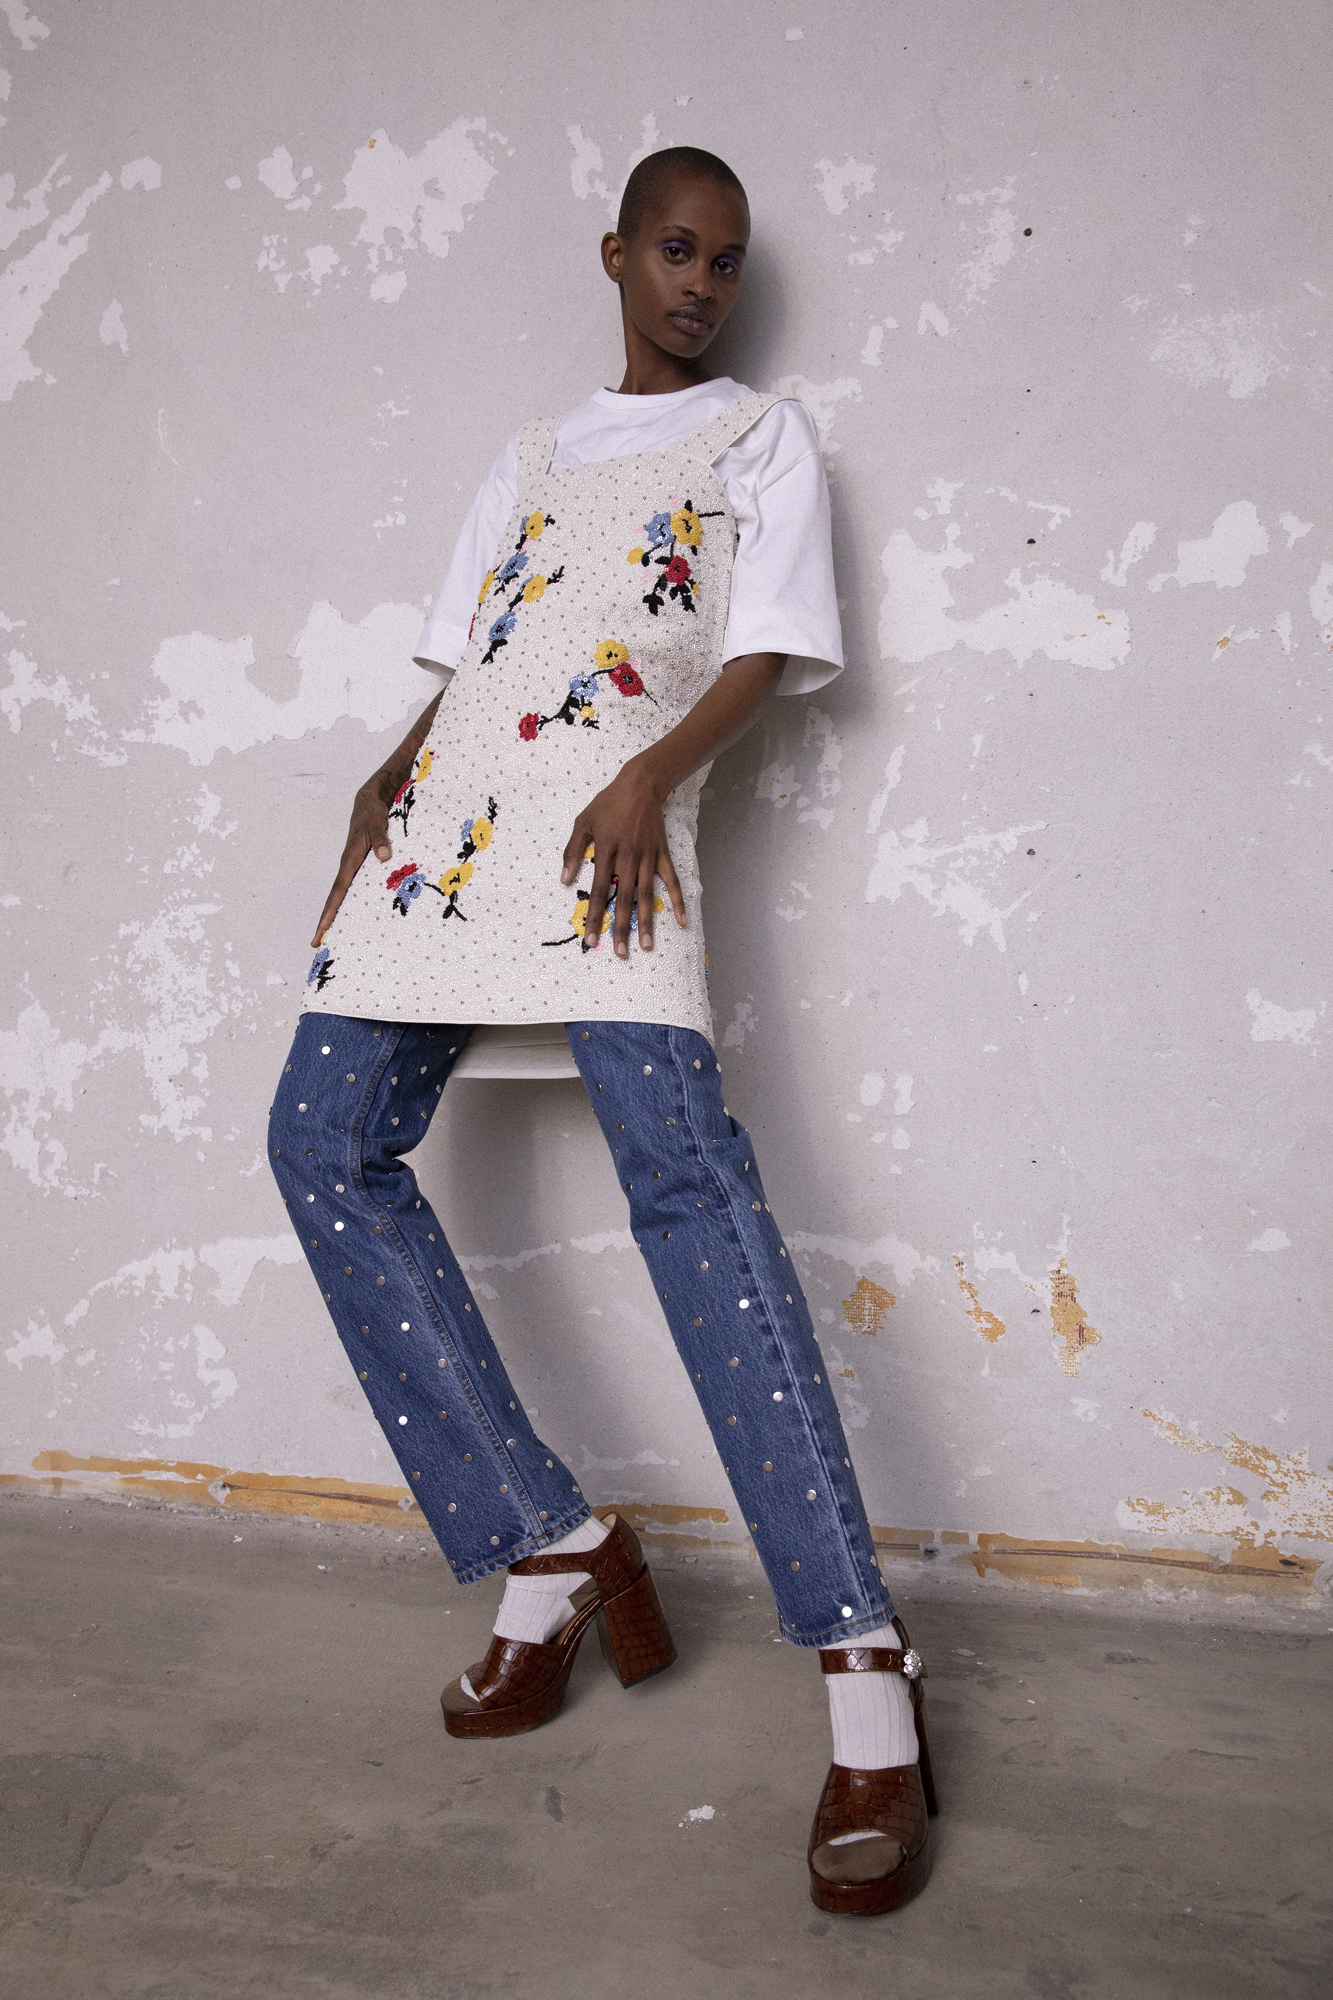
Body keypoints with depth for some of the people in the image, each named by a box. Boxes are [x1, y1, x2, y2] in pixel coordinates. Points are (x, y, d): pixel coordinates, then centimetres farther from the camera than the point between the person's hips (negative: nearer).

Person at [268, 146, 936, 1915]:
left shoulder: (762, 434, 17)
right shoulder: (533, 454, 30)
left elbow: (770, 656, 3)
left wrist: (653, 778, -15)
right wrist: (392, 773, 7)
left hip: (610, 810, -6)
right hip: (448, 812, 6)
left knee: (678, 1157, -24)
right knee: (326, 1137, -7)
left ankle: (862, 1668, -24)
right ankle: (551, 1546, -2)